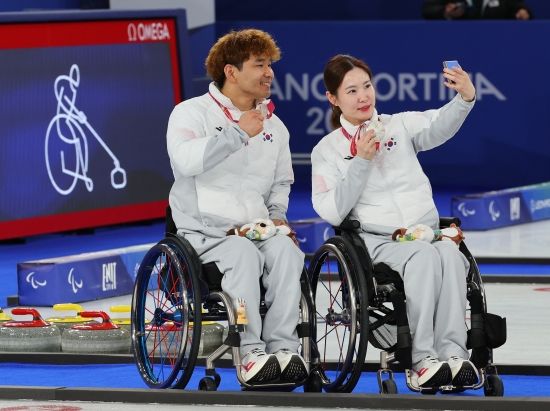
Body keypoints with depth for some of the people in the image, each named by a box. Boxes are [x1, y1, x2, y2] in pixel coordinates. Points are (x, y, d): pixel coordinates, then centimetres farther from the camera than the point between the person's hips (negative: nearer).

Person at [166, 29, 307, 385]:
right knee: (244, 253, -37)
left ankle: (283, 347, -33)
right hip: (205, 232, -4)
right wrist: (238, 132, -19)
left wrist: (277, 214, 10)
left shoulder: (273, 125, 18)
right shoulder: (192, 113, 0)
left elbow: (282, 182, 31)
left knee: (286, 250, -30)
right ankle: (251, 353, -38)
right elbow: (186, 160, -21)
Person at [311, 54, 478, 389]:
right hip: (376, 242, -2)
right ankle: (423, 358, -38)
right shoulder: (327, 150, 12)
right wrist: (361, 161, -8)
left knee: (449, 252, -33)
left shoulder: (399, 126, 16)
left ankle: (453, 352, -38)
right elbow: (331, 211, -1)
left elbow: (439, 126, -7)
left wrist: (465, 98, -28)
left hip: (427, 232, 2)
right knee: (424, 256, -34)